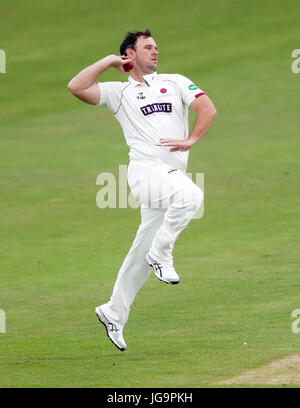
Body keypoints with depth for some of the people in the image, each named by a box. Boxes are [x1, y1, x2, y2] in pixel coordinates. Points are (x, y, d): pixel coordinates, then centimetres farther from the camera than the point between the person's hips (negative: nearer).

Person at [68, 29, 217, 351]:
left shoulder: (176, 82, 18)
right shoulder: (119, 92, 12)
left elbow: (207, 109, 8)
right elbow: (76, 87, 0)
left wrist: (191, 140, -6)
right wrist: (109, 61, 5)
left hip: (173, 175, 4)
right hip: (145, 171, -4)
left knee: (142, 253, 6)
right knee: (189, 194, -33)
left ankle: (114, 313, 16)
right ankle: (161, 255, -17)